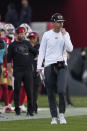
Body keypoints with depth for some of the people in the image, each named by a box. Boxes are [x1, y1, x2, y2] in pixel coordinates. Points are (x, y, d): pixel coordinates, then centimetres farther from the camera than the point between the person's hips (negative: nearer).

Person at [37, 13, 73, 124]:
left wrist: (64, 35, -9)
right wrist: (39, 66, -1)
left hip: (62, 66, 0)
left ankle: (62, 115, -1)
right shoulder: (47, 35, 6)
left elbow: (70, 49, -4)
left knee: (61, 91, -15)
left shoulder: (65, 35, 8)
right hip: (49, 65, 0)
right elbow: (42, 51, 6)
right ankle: (54, 117, 7)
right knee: (51, 93, 0)